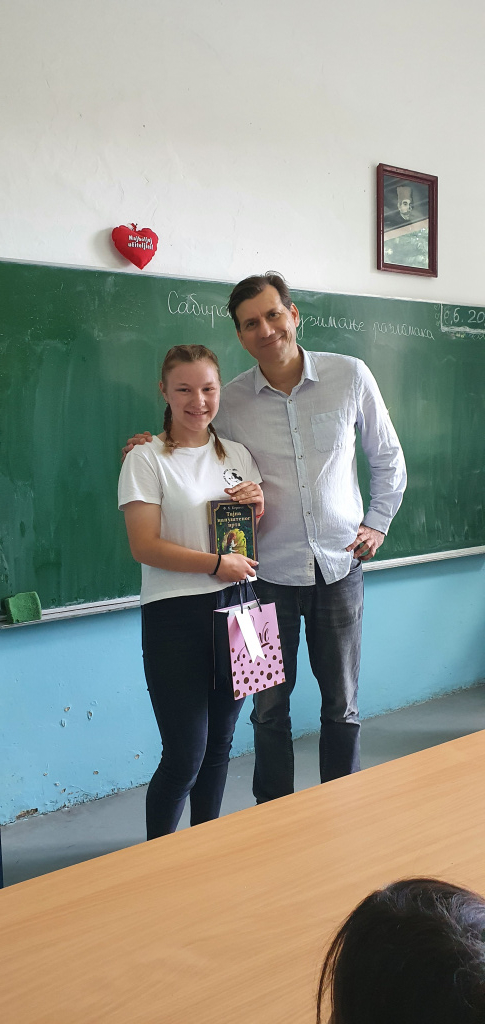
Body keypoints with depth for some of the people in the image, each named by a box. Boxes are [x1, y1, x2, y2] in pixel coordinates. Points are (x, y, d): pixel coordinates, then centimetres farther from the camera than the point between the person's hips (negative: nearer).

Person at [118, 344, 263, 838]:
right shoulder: (146, 460, -5)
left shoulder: (238, 455, 11)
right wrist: (217, 563, -18)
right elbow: (144, 546, -12)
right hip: (175, 616, -5)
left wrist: (258, 505, -2)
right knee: (185, 754, -4)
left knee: (219, 743, 13)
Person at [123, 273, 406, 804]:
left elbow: (387, 458, 10)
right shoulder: (228, 401, -3)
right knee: (269, 706, 9)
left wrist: (377, 521, 4)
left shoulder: (350, 376, -2)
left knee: (341, 704, 11)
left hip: (339, 564, 0)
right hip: (269, 572, 0)